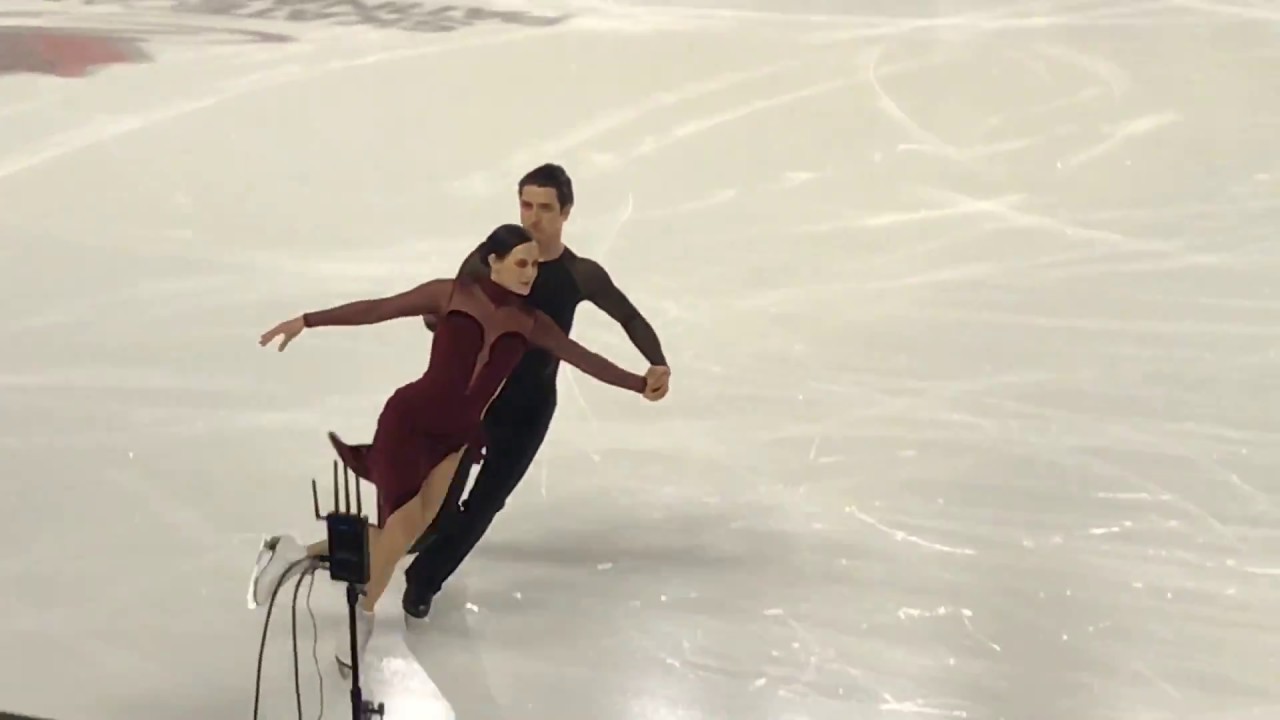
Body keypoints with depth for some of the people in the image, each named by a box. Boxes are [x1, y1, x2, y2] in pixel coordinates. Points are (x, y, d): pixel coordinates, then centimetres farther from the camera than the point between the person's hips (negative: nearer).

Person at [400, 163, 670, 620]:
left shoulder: (580, 275, -7)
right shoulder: (487, 259, -8)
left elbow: (630, 318, 2)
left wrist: (657, 364, -15)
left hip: (529, 408, 1)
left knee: (484, 504, 8)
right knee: (442, 501, -5)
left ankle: (423, 580, 28)